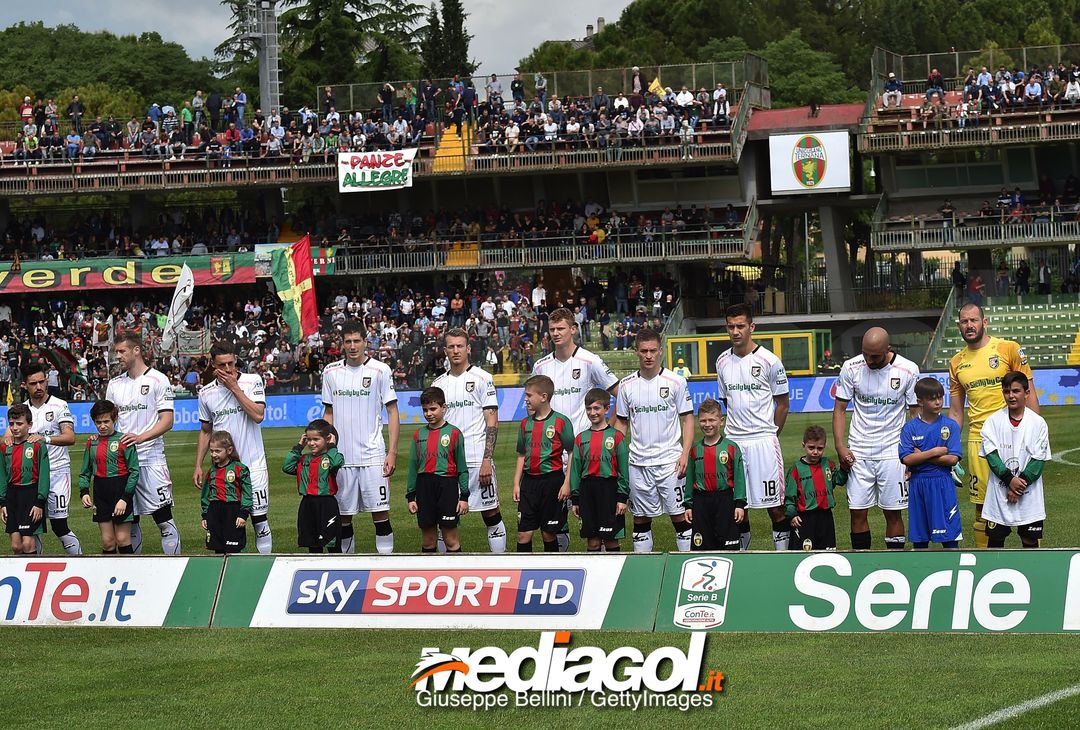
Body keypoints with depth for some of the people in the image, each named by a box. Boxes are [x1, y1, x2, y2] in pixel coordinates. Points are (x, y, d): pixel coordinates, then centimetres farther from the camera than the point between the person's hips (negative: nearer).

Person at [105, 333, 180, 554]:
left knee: (164, 518, -7)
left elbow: (167, 421, -8)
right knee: (129, 521, 7)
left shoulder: (157, 380, -2)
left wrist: (141, 437, -22)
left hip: (150, 459, -5)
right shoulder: (114, 384, 14)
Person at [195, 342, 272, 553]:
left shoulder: (252, 381, -2)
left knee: (260, 520, -2)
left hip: (253, 465, -2)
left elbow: (258, 415, -15)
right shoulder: (206, 393, 6)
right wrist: (198, 465, 10)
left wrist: (234, 387, -13)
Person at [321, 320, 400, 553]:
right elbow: (329, 414, 16)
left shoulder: (380, 370, -2)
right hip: (341, 455, 3)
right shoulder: (331, 372, 8)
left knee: (380, 511, -6)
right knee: (343, 514, 6)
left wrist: (392, 451, -8)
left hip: (372, 455, -3)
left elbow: (392, 412, 0)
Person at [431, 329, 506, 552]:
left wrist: (487, 460, -14)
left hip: (477, 459, -4)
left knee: (491, 513, 0)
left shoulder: (481, 378, -2)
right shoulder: (438, 384, 13)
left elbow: (492, 422, -6)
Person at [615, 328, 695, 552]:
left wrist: (685, 454, -10)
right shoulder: (626, 385, 7)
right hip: (637, 463, 3)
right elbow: (621, 423, 13)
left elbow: (687, 419, 1)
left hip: (669, 460, -3)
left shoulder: (675, 381, -1)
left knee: (679, 515, -3)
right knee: (641, 517, 6)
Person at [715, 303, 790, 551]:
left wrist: (769, 434, 4)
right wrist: (737, 430, 13)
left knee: (775, 506, -3)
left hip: (763, 440, -4)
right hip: (733, 442, 4)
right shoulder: (723, 361, 8)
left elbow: (783, 404, 2)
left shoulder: (769, 361, -6)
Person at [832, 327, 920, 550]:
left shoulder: (908, 370, -7)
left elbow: (916, 414, 1)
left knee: (893, 512, 1)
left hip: (893, 453, -2)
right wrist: (841, 447, -6)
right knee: (857, 512, 1)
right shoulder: (851, 368, -3)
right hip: (858, 453, 2)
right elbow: (839, 409, 5)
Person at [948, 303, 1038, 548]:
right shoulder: (956, 363, 12)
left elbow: (1029, 395, 0)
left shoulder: (1009, 349, -1)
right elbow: (955, 413, 17)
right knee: (982, 506, 5)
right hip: (978, 439, 4)